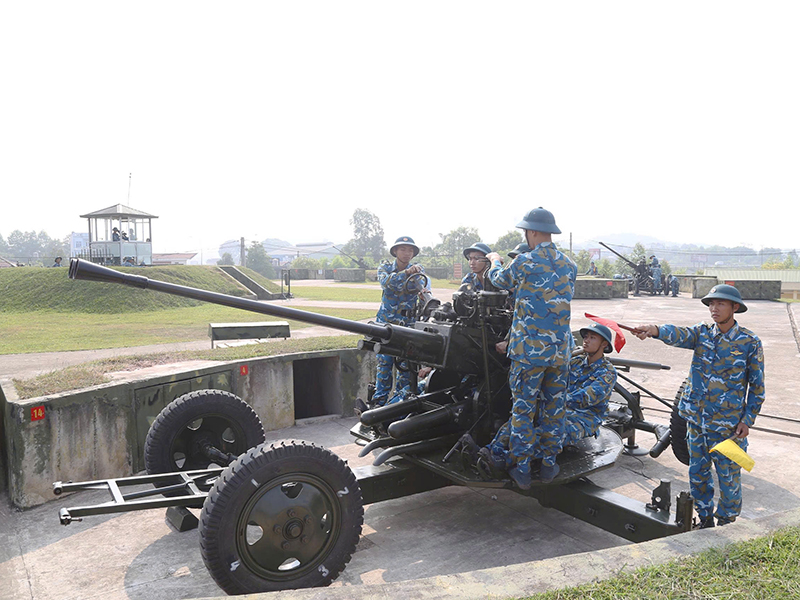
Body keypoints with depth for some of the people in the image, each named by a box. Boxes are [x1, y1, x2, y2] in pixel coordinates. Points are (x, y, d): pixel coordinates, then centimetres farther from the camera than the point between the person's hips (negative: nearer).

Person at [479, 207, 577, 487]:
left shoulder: (525, 262, -10)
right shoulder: (569, 265, 7)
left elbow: (500, 280, 10)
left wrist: (495, 260, 32)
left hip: (529, 348, -5)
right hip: (560, 349, 5)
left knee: (523, 408, 4)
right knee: (554, 407, 13)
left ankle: (521, 469, 10)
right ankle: (549, 464, 22)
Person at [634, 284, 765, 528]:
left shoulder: (749, 342, -7)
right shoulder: (702, 333, 1)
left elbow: (757, 386, -1)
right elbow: (681, 335, -22)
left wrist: (748, 419, -6)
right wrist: (656, 330, -44)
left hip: (728, 424, -3)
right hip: (696, 418, 4)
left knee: (728, 476, 7)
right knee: (698, 473, 15)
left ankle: (726, 523, 28)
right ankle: (705, 519, 35)